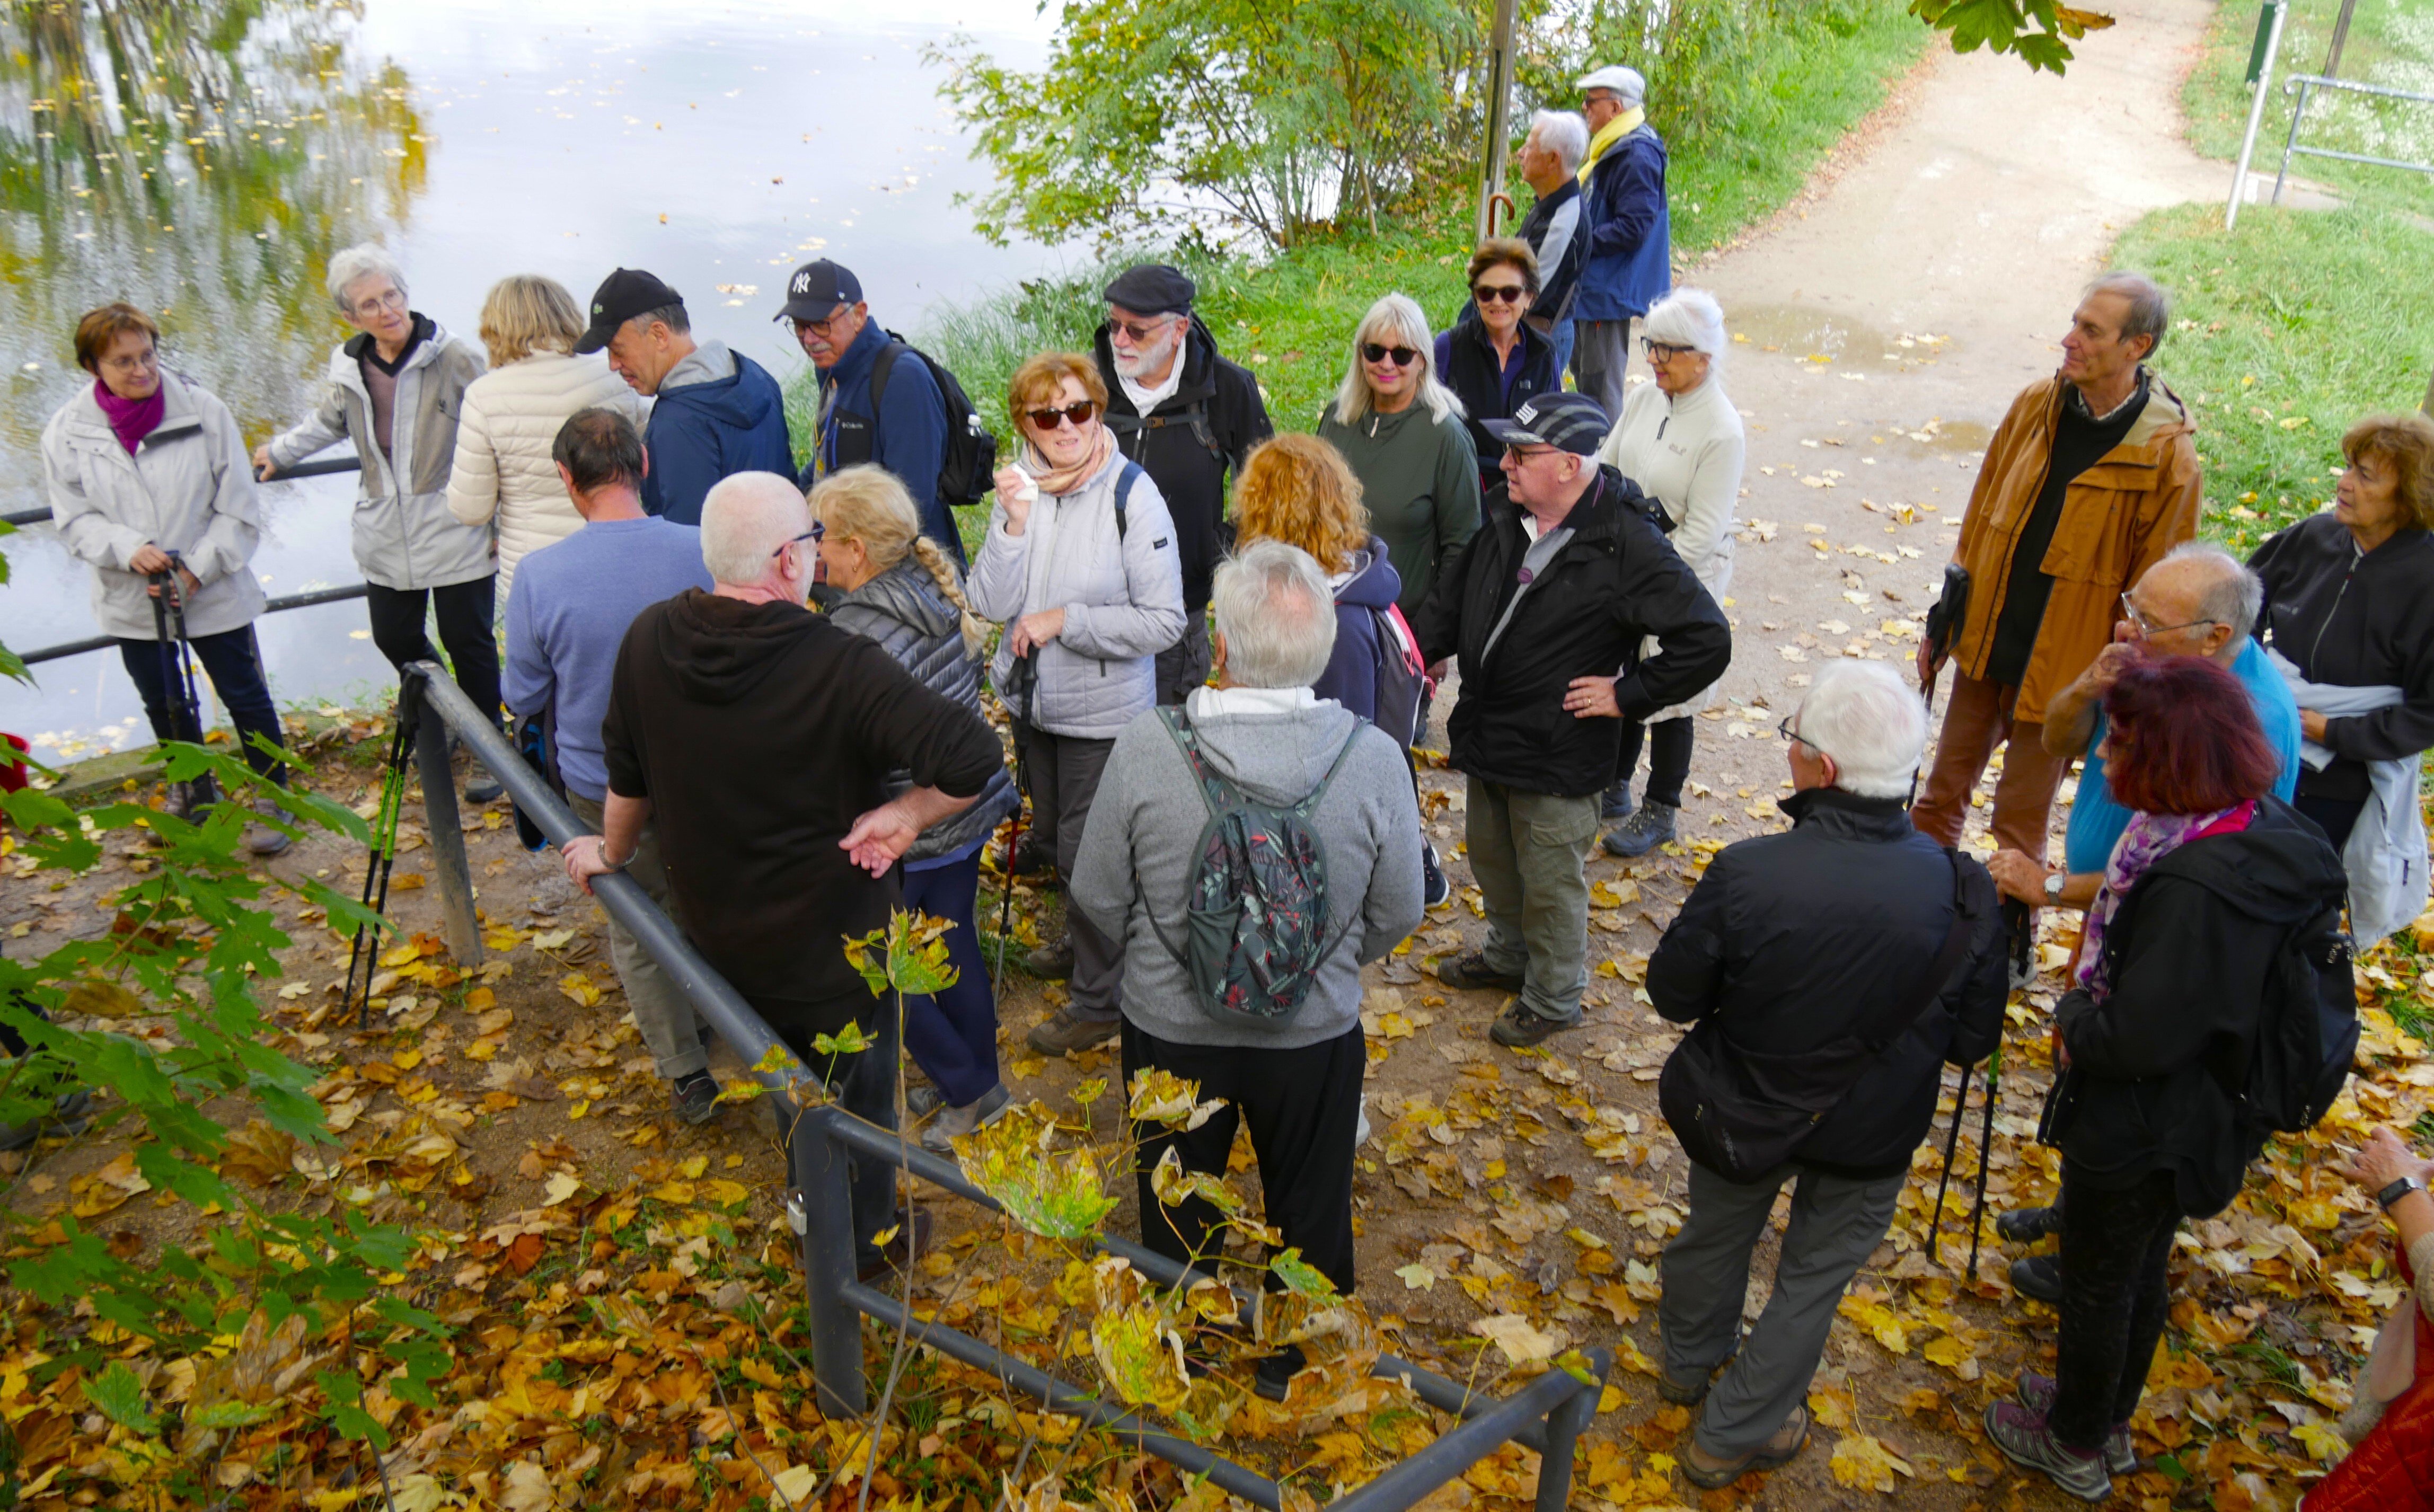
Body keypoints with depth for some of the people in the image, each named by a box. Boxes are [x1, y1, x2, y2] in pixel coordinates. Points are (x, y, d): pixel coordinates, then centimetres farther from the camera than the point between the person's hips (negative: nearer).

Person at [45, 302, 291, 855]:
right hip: (131, 602, 3)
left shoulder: (203, 410, -13)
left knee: (244, 696, 7)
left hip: (214, 595, -3)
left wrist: (196, 570, -16)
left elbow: (238, 509, -9)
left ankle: (272, 795, 26)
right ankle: (189, 789, 43)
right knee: (163, 704, 20)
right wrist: (129, 549, -21)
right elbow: (74, 520, -3)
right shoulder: (67, 431, -7)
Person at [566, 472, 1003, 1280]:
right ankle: (865, 1239, 42)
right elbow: (974, 758, -39)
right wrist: (905, 813, -21)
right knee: (858, 1091, 20)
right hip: (834, 942, -5)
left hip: (714, 929, 6)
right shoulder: (840, 665, -30)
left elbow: (628, 775, 4)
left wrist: (613, 853, 22)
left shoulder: (650, 639, -12)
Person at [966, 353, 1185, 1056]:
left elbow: (1164, 621, -19)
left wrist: (1064, 619, -21)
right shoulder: (1020, 485, -4)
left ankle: (1101, 998, 23)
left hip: (1103, 712, -6)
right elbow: (991, 604, -10)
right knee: (1057, 836, 25)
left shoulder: (1131, 494, -19)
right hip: (1032, 702, 6)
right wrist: (1014, 523, -23)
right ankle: (1083, 941, 50)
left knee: (1088, 853, 4)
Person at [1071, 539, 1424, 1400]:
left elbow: (1098, 898, -12)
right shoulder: (1374, 758, -23)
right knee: (1309, 1203, 27)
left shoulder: (1144, 749, -25)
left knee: (1177, 1205, 27)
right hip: (1316, 1032, 0)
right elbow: (1396, 917, -9)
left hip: (1170, 1029, 0)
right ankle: (1299, 1361, 51)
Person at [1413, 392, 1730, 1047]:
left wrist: (1627, 695, -19)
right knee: (1492, 860, 26)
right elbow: (1454, 594, 15)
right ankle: (1509, 956, 52)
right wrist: (1415, 646, -1)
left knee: (1550, 884, 11)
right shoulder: (1505, 518, -2)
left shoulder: (1625, 546, -23)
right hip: (1486, 736, 7)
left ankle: (1553, 998, 34)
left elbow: (1708, 642, -22)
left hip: (1557, 754, -7)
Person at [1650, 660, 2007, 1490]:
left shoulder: (1745, 873, -32)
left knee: (1716, 1231, 28)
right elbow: (1973, 1041, -12)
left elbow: (1674, 994, -16)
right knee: (1816, 1273, 23)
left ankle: (1690, 1360, 56)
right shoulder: (1963, 892, -26)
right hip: (1872, 1135, 0)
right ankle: (1734, 1435, 40)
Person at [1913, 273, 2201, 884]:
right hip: (1984, 645, 5)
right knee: (1941, 796, 17)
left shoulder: (2167, 458, -16)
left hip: (2060, 668, -5)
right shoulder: (2035, 404, -2)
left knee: (2019, 822, 7)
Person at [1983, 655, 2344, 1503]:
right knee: (2141, 1272, 28)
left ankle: (2075, 1446, 40)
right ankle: (2109, 1421, 51)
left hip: (2136, 1131, -9)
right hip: (2197, 1115, 9)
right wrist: (2087, 1018, -5)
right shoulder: (2258, 825, -8)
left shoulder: (2195, 888, -37)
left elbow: (2137, 1041, -32)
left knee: (2096, 1285, 16)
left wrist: (2073, 1019, -13)